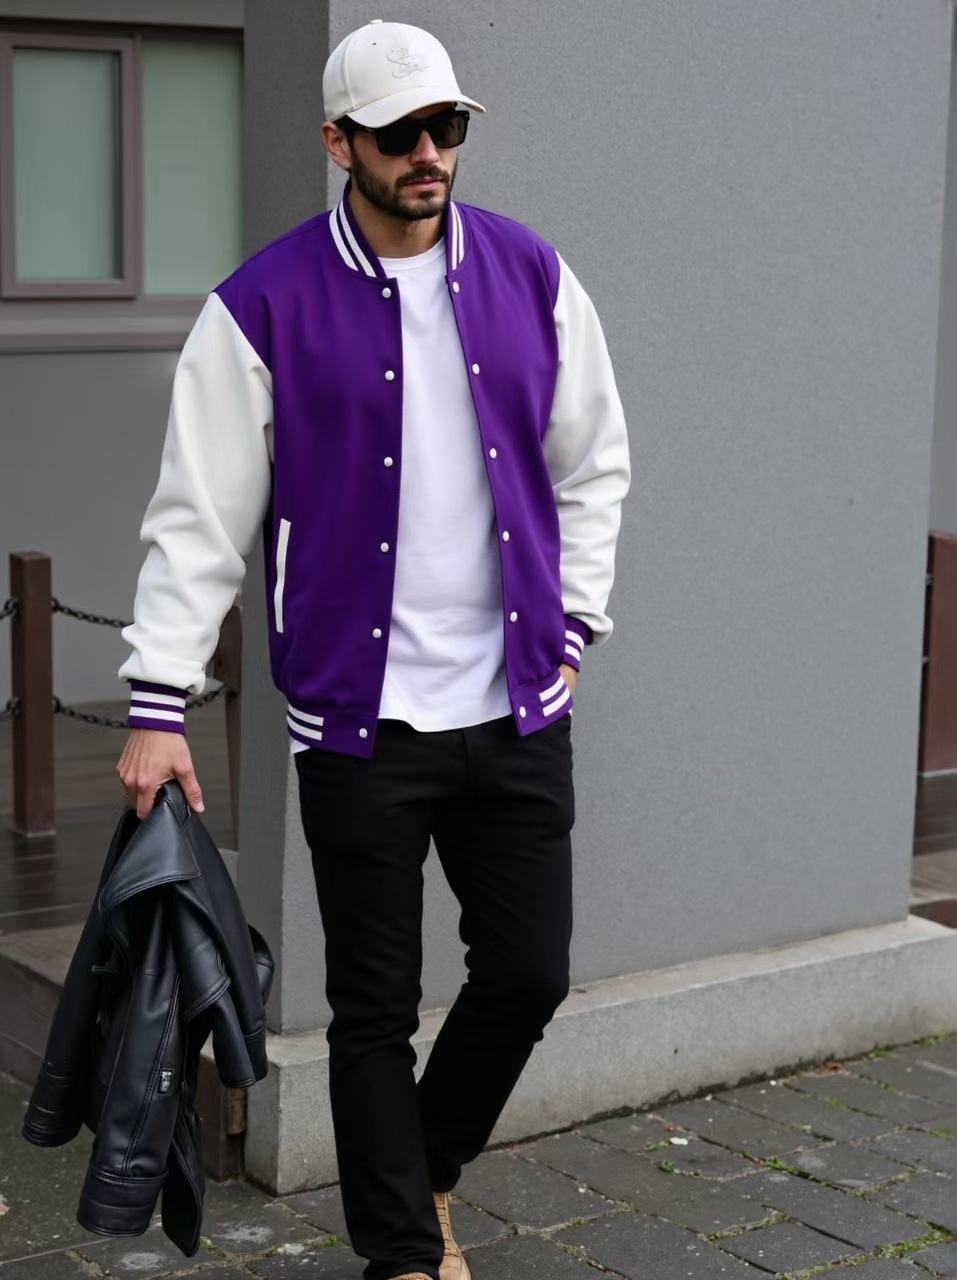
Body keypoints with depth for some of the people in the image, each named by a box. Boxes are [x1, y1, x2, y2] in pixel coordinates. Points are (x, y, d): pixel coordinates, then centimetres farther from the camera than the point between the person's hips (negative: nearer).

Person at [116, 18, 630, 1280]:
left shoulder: (530, 275, 3)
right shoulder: (265, 307, -7)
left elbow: (592, 463, 13)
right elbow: (199, 516, -8)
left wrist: (572, 625, 6)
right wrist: (158, 705, -12)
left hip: (518, 705, 3)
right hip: (362, 720, -3)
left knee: (529, 974, 8)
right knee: (375, 1009, 5)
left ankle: (426, 1169, 35)